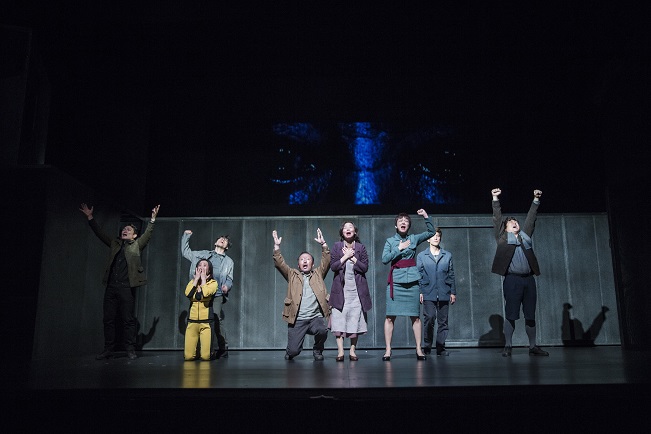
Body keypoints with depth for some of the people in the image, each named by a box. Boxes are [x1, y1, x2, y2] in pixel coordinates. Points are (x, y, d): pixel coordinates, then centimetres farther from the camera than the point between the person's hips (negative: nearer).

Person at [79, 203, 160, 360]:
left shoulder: (137, 245, 9)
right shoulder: (115, 244, 19)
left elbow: (148, 234, -1)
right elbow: (100, 233, 17)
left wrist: (153, 219, -11)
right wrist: (90, 217, 11)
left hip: (127, 287, -4)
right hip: (111, 287, 4)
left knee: (128, 319, -2)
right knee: (108, 319, 5)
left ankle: (130, 350, 4)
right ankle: (108, 350, 13)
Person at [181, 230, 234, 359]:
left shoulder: (228, 261, 16)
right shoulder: (204, 254, 18)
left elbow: (229, 280, 11)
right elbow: (186, 252, 22)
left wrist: (227, 286, -10)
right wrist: (186, 236, 19)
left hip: (218, 296, -2)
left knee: (217, 322, -12)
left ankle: (222, 349, -7)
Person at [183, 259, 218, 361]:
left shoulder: (213, 282, 3)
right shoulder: (193, 282, 14)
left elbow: (205, 293, -19)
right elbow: (187, 293, -8)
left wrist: (203, 278, -4)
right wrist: (197, 278, -2)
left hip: (206, 322, -3)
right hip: (192, 321, 3)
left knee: (205, 357, -7)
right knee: (188, 356, -3)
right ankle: (194, 348, 29)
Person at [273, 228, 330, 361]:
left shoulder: (318, 274, 16)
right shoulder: (292, 274, 14)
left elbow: (326, 261, 3)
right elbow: (279, 264, 2)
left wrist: (323, 244, -8)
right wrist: (277, 246, -8)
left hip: (315, 317, 1)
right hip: (297, 320, 0)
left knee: (322, 331, -31)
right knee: (293, 351, -9)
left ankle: (317, 351, 2)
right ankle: (291, 352, 30)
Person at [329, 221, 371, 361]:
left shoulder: (360, 247, 6)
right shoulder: (337, 246, 6)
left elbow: (365, 267, -2)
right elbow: (333, 266, -3)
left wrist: (352, 257, -8)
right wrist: (345, 256, -9)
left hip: (356, 289, 0)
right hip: (340, 289, 0)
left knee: (355, 321, 1)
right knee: (339, 321, -5)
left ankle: (352, 350, 9)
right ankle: (340, 351, -1)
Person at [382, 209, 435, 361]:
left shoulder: (413, 239, 11)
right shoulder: (390, 241, 8)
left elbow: (431, 232, 10)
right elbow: (384, 259, -4)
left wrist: (426, 216, 0)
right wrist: (399, 248, -8)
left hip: (412, 281, 1)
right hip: (395, 281, -1)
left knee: (415, 316, 3)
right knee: (390, 316, -3)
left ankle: (419, 349, 10)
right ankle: (388, 350, 3)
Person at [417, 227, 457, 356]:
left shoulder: (447, 255, 13)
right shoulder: (421, 256, 9)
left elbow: (451, 275, 12)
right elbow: (419, 275, 7)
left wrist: (453, 292, 8)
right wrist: (419, 292, -1)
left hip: (443, 294, 2)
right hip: (428, 294, -2)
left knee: (443, 321, 3)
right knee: (429, 319, -9)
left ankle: (441, 347, 11)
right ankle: (427, 346, 4)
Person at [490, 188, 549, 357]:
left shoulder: (525, 235, 18)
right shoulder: (503, 238, 8)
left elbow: (531, 217, 18)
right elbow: (497, 219, 1)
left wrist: (536, 200, 13)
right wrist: (495, 199, -5)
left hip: (528, 279, 4)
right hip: (512, 279, -4)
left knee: (530, 315, 7)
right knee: (511, 315, -2)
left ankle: (533, 346, 14)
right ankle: (508, 346, 5)